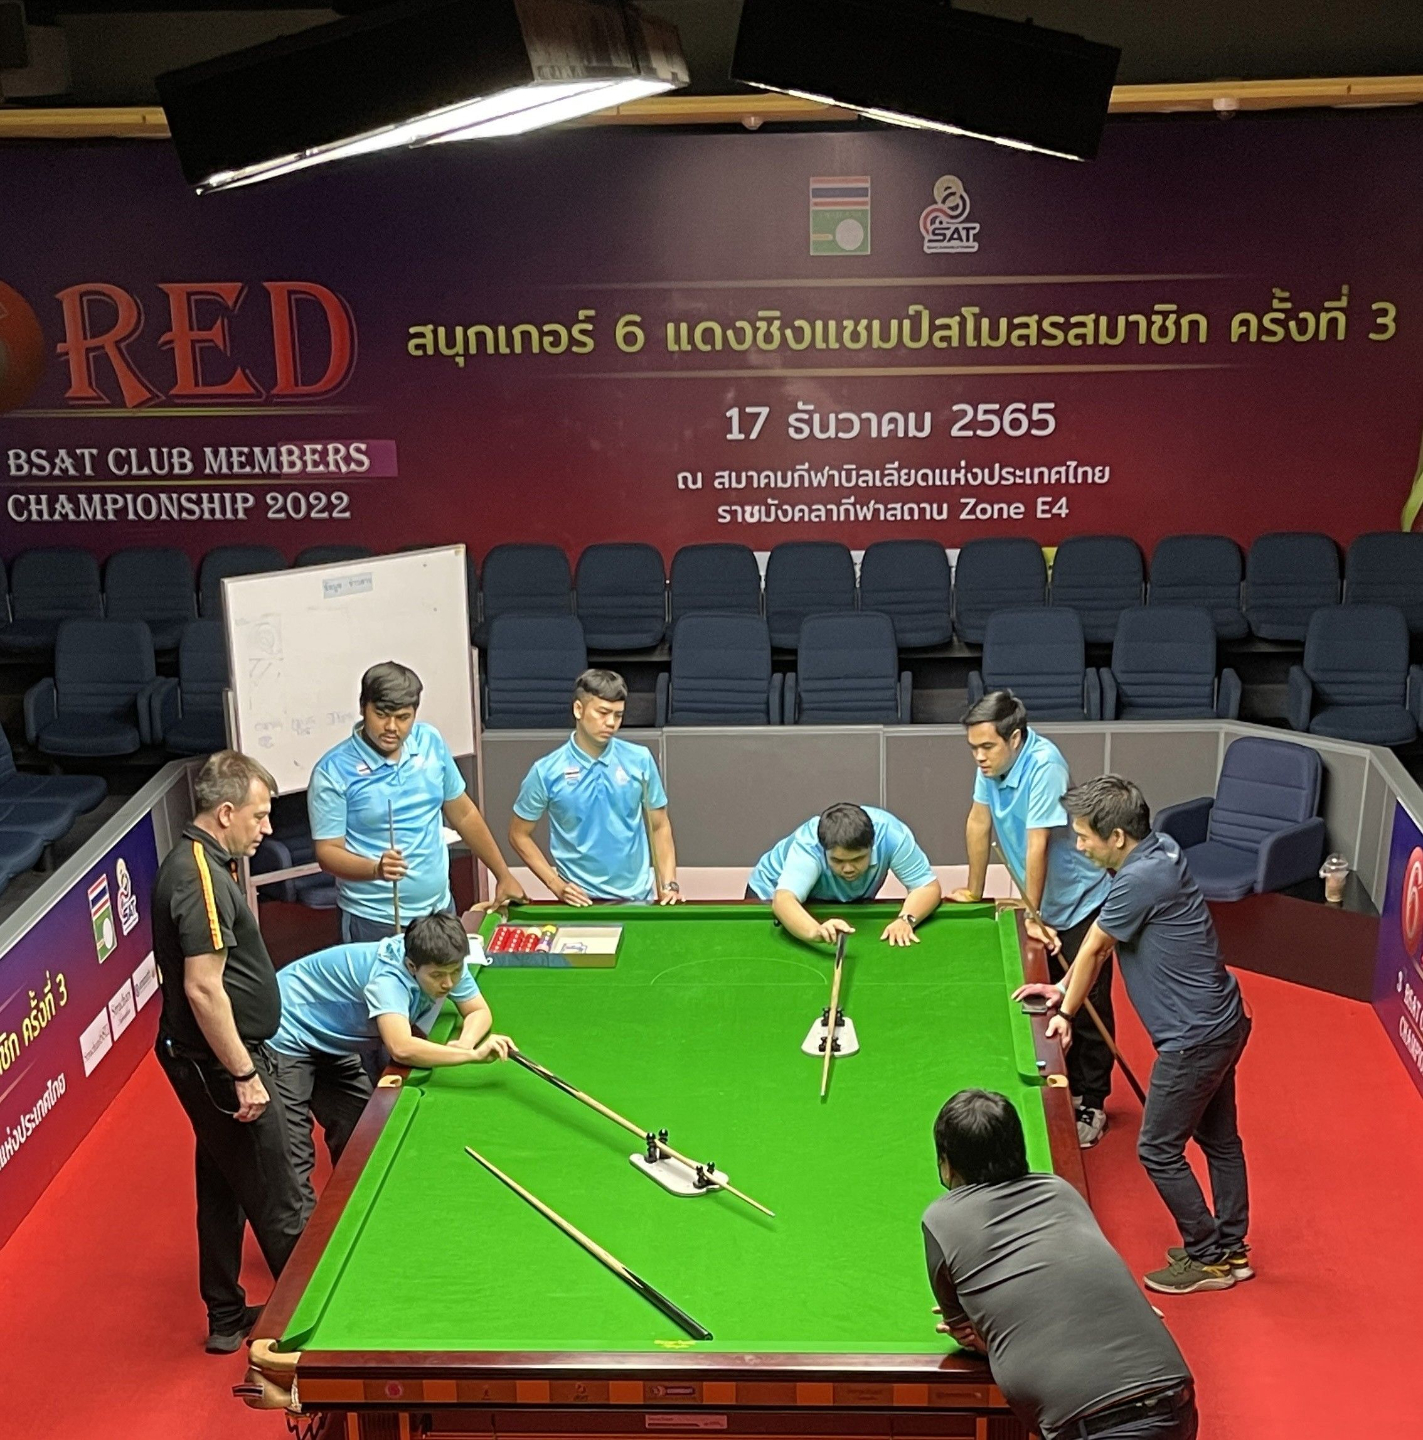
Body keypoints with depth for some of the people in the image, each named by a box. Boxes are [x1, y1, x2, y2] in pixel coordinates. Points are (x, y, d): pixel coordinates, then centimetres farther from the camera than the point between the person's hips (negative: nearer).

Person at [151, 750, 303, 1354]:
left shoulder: (194, 861, 9)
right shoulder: (202, 879, -24)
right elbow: (203, 989, -27)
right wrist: (245, 1074, -22)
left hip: (203, 1059, 10)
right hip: (218, 1062, -10)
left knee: (223, 1187, 19)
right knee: (276, 1203, 2)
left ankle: (226, 1318, 31)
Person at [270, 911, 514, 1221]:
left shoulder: (446, 963, -16)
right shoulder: (387, 977, -38)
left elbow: (479, 1011, -4)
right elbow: (401, 1049, -52)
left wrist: (465, 1041, -26)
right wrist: (473, 1055, -50)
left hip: (331, 1042, 8)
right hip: (286, 1035, -8)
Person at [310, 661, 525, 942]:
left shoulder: (431, 742, -1)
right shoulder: (333, 771, -14)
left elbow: (464, 814, 10)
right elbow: (327, 853, -12)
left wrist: (504, 876, 13)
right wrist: (376, 868, -31)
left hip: (439, 909, 4)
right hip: (374, 922, -4)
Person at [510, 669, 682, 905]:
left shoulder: (640, 760, -4)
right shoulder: (547, 771, -9)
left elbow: (659, 826, 5)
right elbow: (519, 835, 1)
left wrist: (669, 884, -6)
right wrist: (556, 885, -8)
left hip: (637, 897, 2)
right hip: (581, 900, -1)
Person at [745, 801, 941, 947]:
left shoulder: (892, 834, -34)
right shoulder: (808, 845, -43)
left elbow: (929, 886, -29)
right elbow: (784, 900, -56)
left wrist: (905, 919, -48)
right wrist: (815, 932, -76)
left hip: (850, 902, 3)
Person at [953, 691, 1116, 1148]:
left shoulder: (1044, 764, -31)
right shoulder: (993, 760, -8)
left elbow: (1037, 844, -28)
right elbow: (979, 822, 3)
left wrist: (1030, 916, -23)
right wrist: (973, 892, 10)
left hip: (1081, 902, -7)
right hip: (1042, 902, 7)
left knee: (1087, 1008, 3)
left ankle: (1091, 1105, 15)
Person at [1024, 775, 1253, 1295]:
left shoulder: (1140, 880, -26)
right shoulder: (1160, 849, 3)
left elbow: (1093, 949, -10)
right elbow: (1100, 944, 14)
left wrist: (1066, 1012, 4)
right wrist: (1066, 988, 18)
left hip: (1194, 1037, -10)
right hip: (1222, 1023, 10)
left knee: (1158, 1150, 3)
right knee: (1219, 1140, 20)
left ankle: (1207, 1258, 16)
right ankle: (1232, 1250, 33)